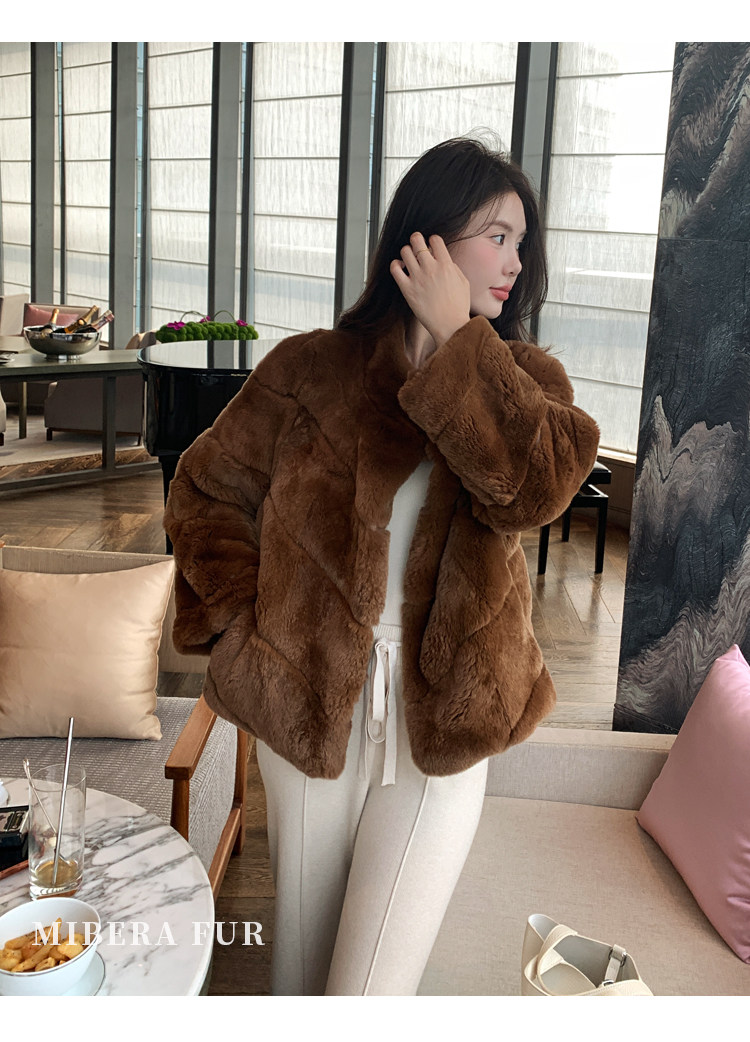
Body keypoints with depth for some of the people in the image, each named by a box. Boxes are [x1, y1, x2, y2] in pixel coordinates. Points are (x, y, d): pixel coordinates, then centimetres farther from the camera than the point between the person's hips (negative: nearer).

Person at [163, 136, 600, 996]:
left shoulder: (526, 379, 1)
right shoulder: (311, 369, -3)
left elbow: (536, 487, -20)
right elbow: (205, 489, 5)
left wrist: (458, 338, -18)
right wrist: (246, 620, -3)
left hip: (441, 727, 0)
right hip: (308, 711, 0)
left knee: (373, 987, 6)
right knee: (301, 957, 18)